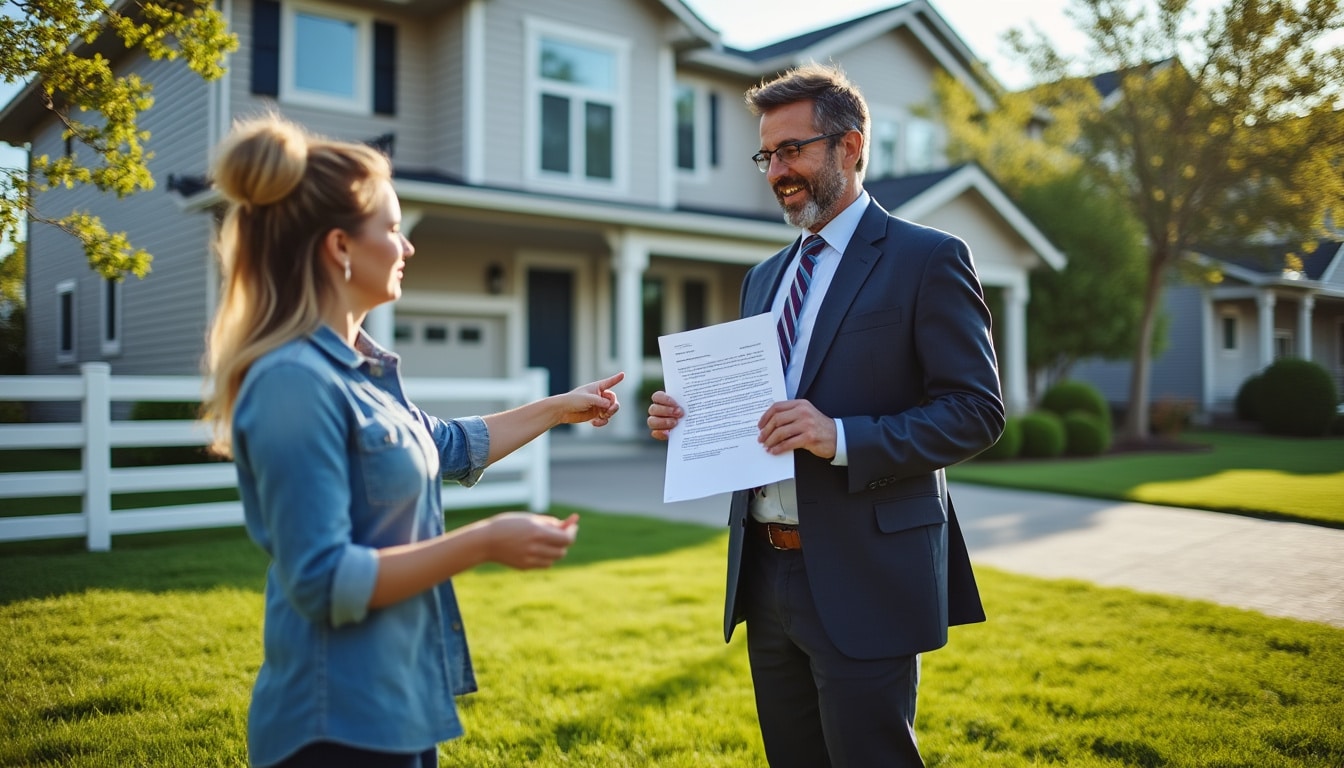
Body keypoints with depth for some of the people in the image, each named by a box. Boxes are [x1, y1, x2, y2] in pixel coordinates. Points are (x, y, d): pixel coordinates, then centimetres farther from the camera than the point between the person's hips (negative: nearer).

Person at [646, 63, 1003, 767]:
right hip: (765, 574, 7)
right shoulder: (763, 278, 15)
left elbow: (977, 410, -12)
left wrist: (841, 438, -24)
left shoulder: (927, 259, -6)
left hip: (862, 577, -7)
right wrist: (693, 420, -2)